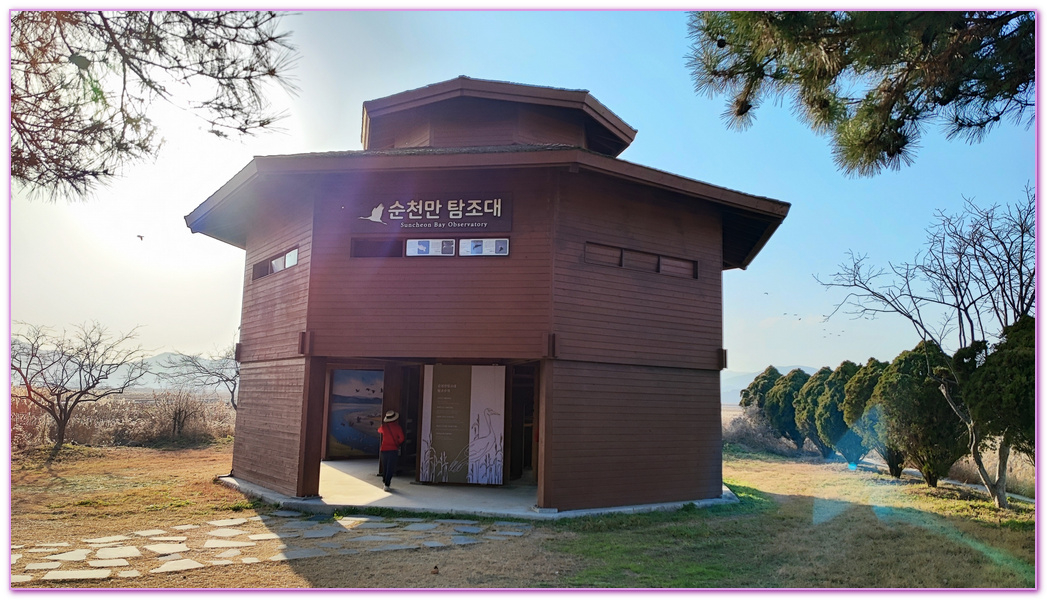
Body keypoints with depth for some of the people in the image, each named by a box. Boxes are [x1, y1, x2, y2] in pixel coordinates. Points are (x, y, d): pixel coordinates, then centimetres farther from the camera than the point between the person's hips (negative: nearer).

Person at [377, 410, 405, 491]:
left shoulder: (384, 427, 0)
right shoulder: (397, 427, -6)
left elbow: (379, 431, 22)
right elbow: (401, 438, -9)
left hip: (383, 450, 3)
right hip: (393, 450, -3)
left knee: (384, 467, 19)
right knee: (390, 468, -2)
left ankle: (384, 480, 32)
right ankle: (387, 485, -9)